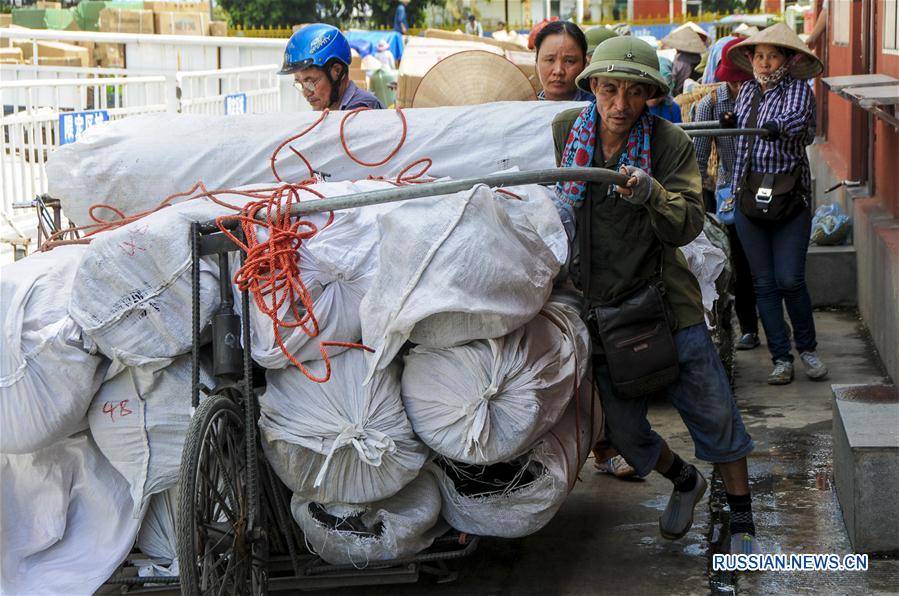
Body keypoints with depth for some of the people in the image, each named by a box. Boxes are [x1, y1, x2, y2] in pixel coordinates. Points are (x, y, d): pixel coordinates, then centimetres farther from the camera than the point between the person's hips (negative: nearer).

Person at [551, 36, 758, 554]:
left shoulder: (671, 143, -11)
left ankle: (743, 520, 22)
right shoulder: (562, 131, -3)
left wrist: (652, 194, -37)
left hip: (666, 302, -3)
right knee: (625, 432, 12)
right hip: (598, 307, 3)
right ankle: (685, 482, 42)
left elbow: (688, 225, -20)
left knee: (714, 413, 1)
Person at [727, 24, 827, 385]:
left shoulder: (798, 90, -4)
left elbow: (797, 118, -27)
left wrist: (777, 125, -44)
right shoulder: (746, 91, 11)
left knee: (790, 279, -9)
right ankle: (781, 358, 9)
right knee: (764, 282, 3)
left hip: (791, 196, -4)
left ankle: (807, 348, 14)